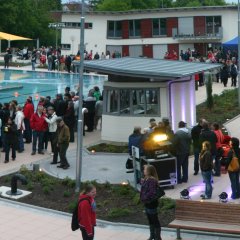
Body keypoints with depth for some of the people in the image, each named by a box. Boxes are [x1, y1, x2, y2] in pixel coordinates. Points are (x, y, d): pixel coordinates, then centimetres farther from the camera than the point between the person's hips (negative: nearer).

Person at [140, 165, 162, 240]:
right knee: (150, 220, 20)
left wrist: (145, 198, -20)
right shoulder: (145, 179, 7)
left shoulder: (152, 180, -23)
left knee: (155, 220, 2)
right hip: (147, 203, 10)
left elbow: (152, 193, -28)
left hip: (152, 203, -10)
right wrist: (142, 198, 7)